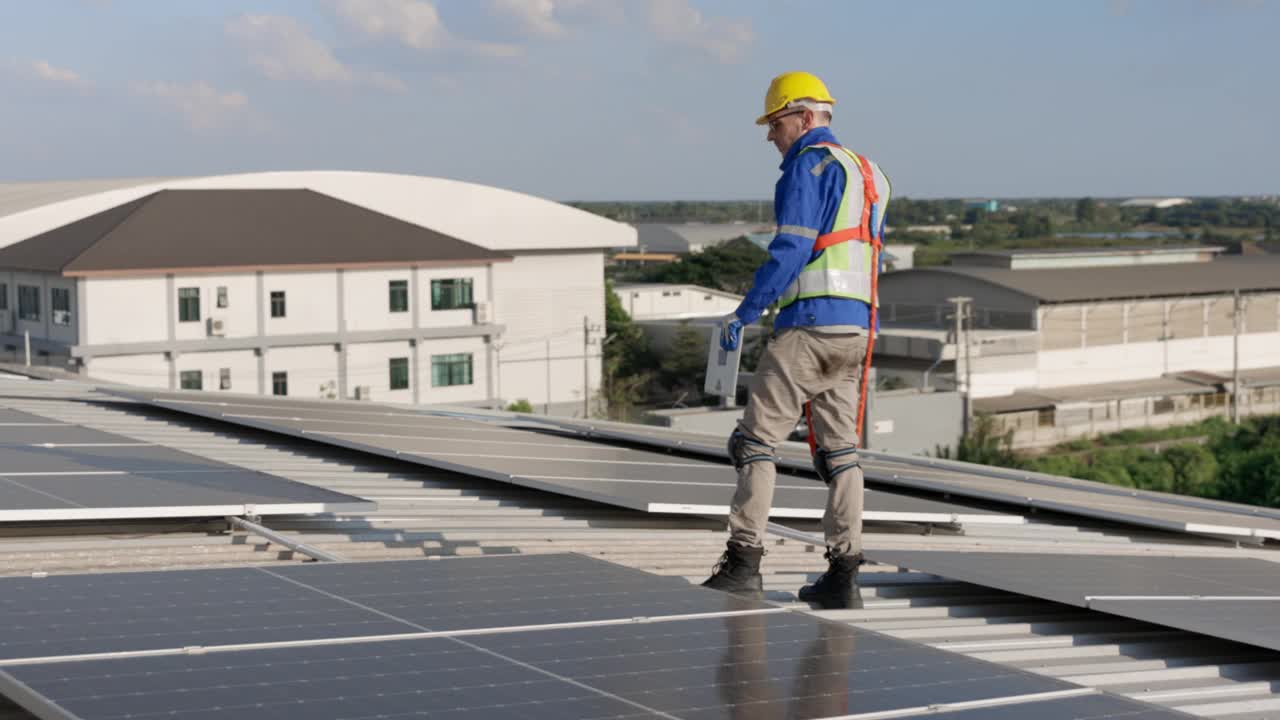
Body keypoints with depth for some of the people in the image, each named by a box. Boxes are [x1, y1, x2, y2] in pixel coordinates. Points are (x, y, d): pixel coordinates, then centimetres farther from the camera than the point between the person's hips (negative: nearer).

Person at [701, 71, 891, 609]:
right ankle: (843, 574, 4)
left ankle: (743, 560, -5)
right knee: (838, 449, 7)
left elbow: (791, 248, -15)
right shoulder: (866, 172, 22)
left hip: (810, 323, -9)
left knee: (756, 438, -3)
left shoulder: (809, 164, -6)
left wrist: (744, 313, -11)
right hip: (856, 328, 9)